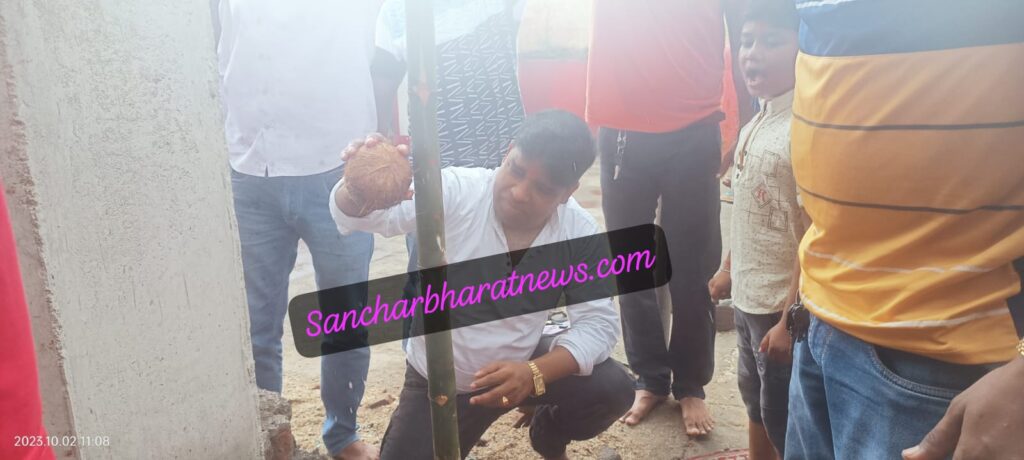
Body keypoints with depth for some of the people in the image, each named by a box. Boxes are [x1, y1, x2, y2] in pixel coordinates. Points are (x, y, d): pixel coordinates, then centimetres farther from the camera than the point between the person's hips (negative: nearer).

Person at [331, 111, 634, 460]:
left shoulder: (579, 233, -16)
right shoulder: (454, 192, -24)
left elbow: (599, 322, -16)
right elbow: (368, 212, -35)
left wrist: (534, 374, -32)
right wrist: (361, 185, -61)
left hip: (516, 366, 1)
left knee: (612, 389, -18)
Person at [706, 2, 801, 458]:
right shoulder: (756, 124, 5)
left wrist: (792, 319, -21)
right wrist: (729, 269, 20)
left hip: (782, 308, -8)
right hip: (748, 299, 8)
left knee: (782, 418, 8)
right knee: (755, 401, 25)